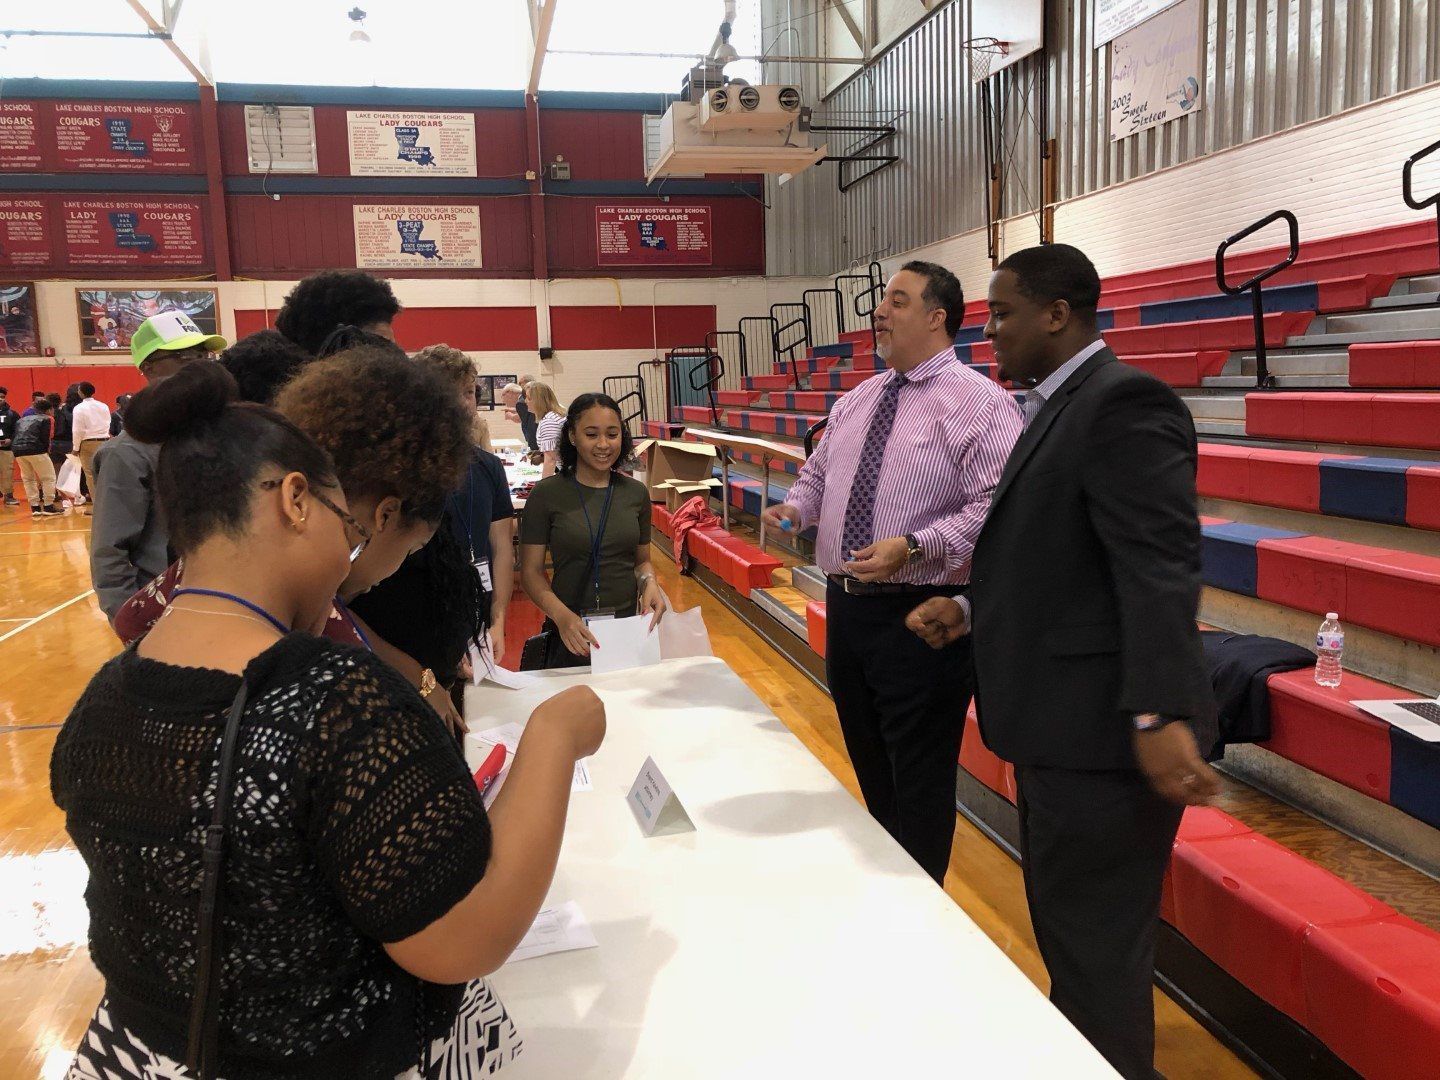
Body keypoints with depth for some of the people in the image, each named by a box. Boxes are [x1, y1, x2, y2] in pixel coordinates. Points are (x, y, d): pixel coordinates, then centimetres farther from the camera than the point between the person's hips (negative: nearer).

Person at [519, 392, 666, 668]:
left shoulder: (636, 493, 3)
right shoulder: (547, 494, -7)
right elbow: (531, 571, -7)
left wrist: (650, 583, -9)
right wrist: (561, 615, -23)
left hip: (628, 624, 3)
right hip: (571, 633, -3)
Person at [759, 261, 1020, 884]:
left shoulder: (979, 403, -11)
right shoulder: (856, 402, 13)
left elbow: (996, 507, -20)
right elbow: (818, 473, 24)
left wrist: (915, 547, -28)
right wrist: (796, 507, 3)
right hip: (845, 605, 8)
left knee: (920, 785, 5)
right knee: (870, 769, 22)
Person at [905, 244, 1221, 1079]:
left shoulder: (1124, 402, -17)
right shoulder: (1062, 407, 15)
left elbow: (1159, 568, -26)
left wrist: (1160, 714, -32)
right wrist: (974, 611, 11)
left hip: (1103, 730, -10)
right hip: (1065, 726, 11)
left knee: (1094, 946, 4)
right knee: (1069, 932, 24)